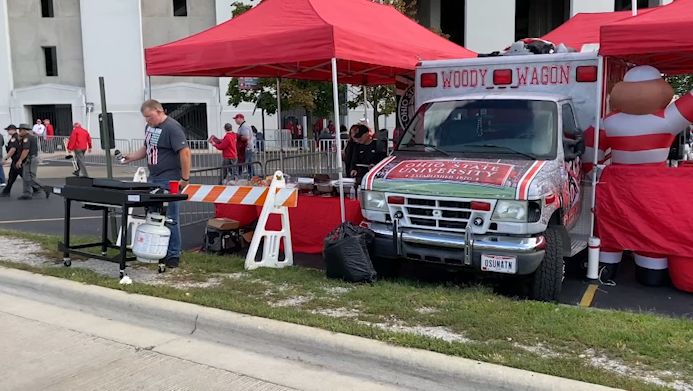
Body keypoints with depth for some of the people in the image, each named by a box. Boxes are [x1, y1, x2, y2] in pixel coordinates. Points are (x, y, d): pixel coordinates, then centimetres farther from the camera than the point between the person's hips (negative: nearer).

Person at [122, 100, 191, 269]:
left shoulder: (172, 127, -14)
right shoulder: (149, 127, 15)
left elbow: (185, 152, -19)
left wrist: (185, 178, -20)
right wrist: (131, 157, 11)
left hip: (169, 181, -9)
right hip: (153, 179, 9)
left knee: (170, 219, -4)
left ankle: (173, 255, 6)